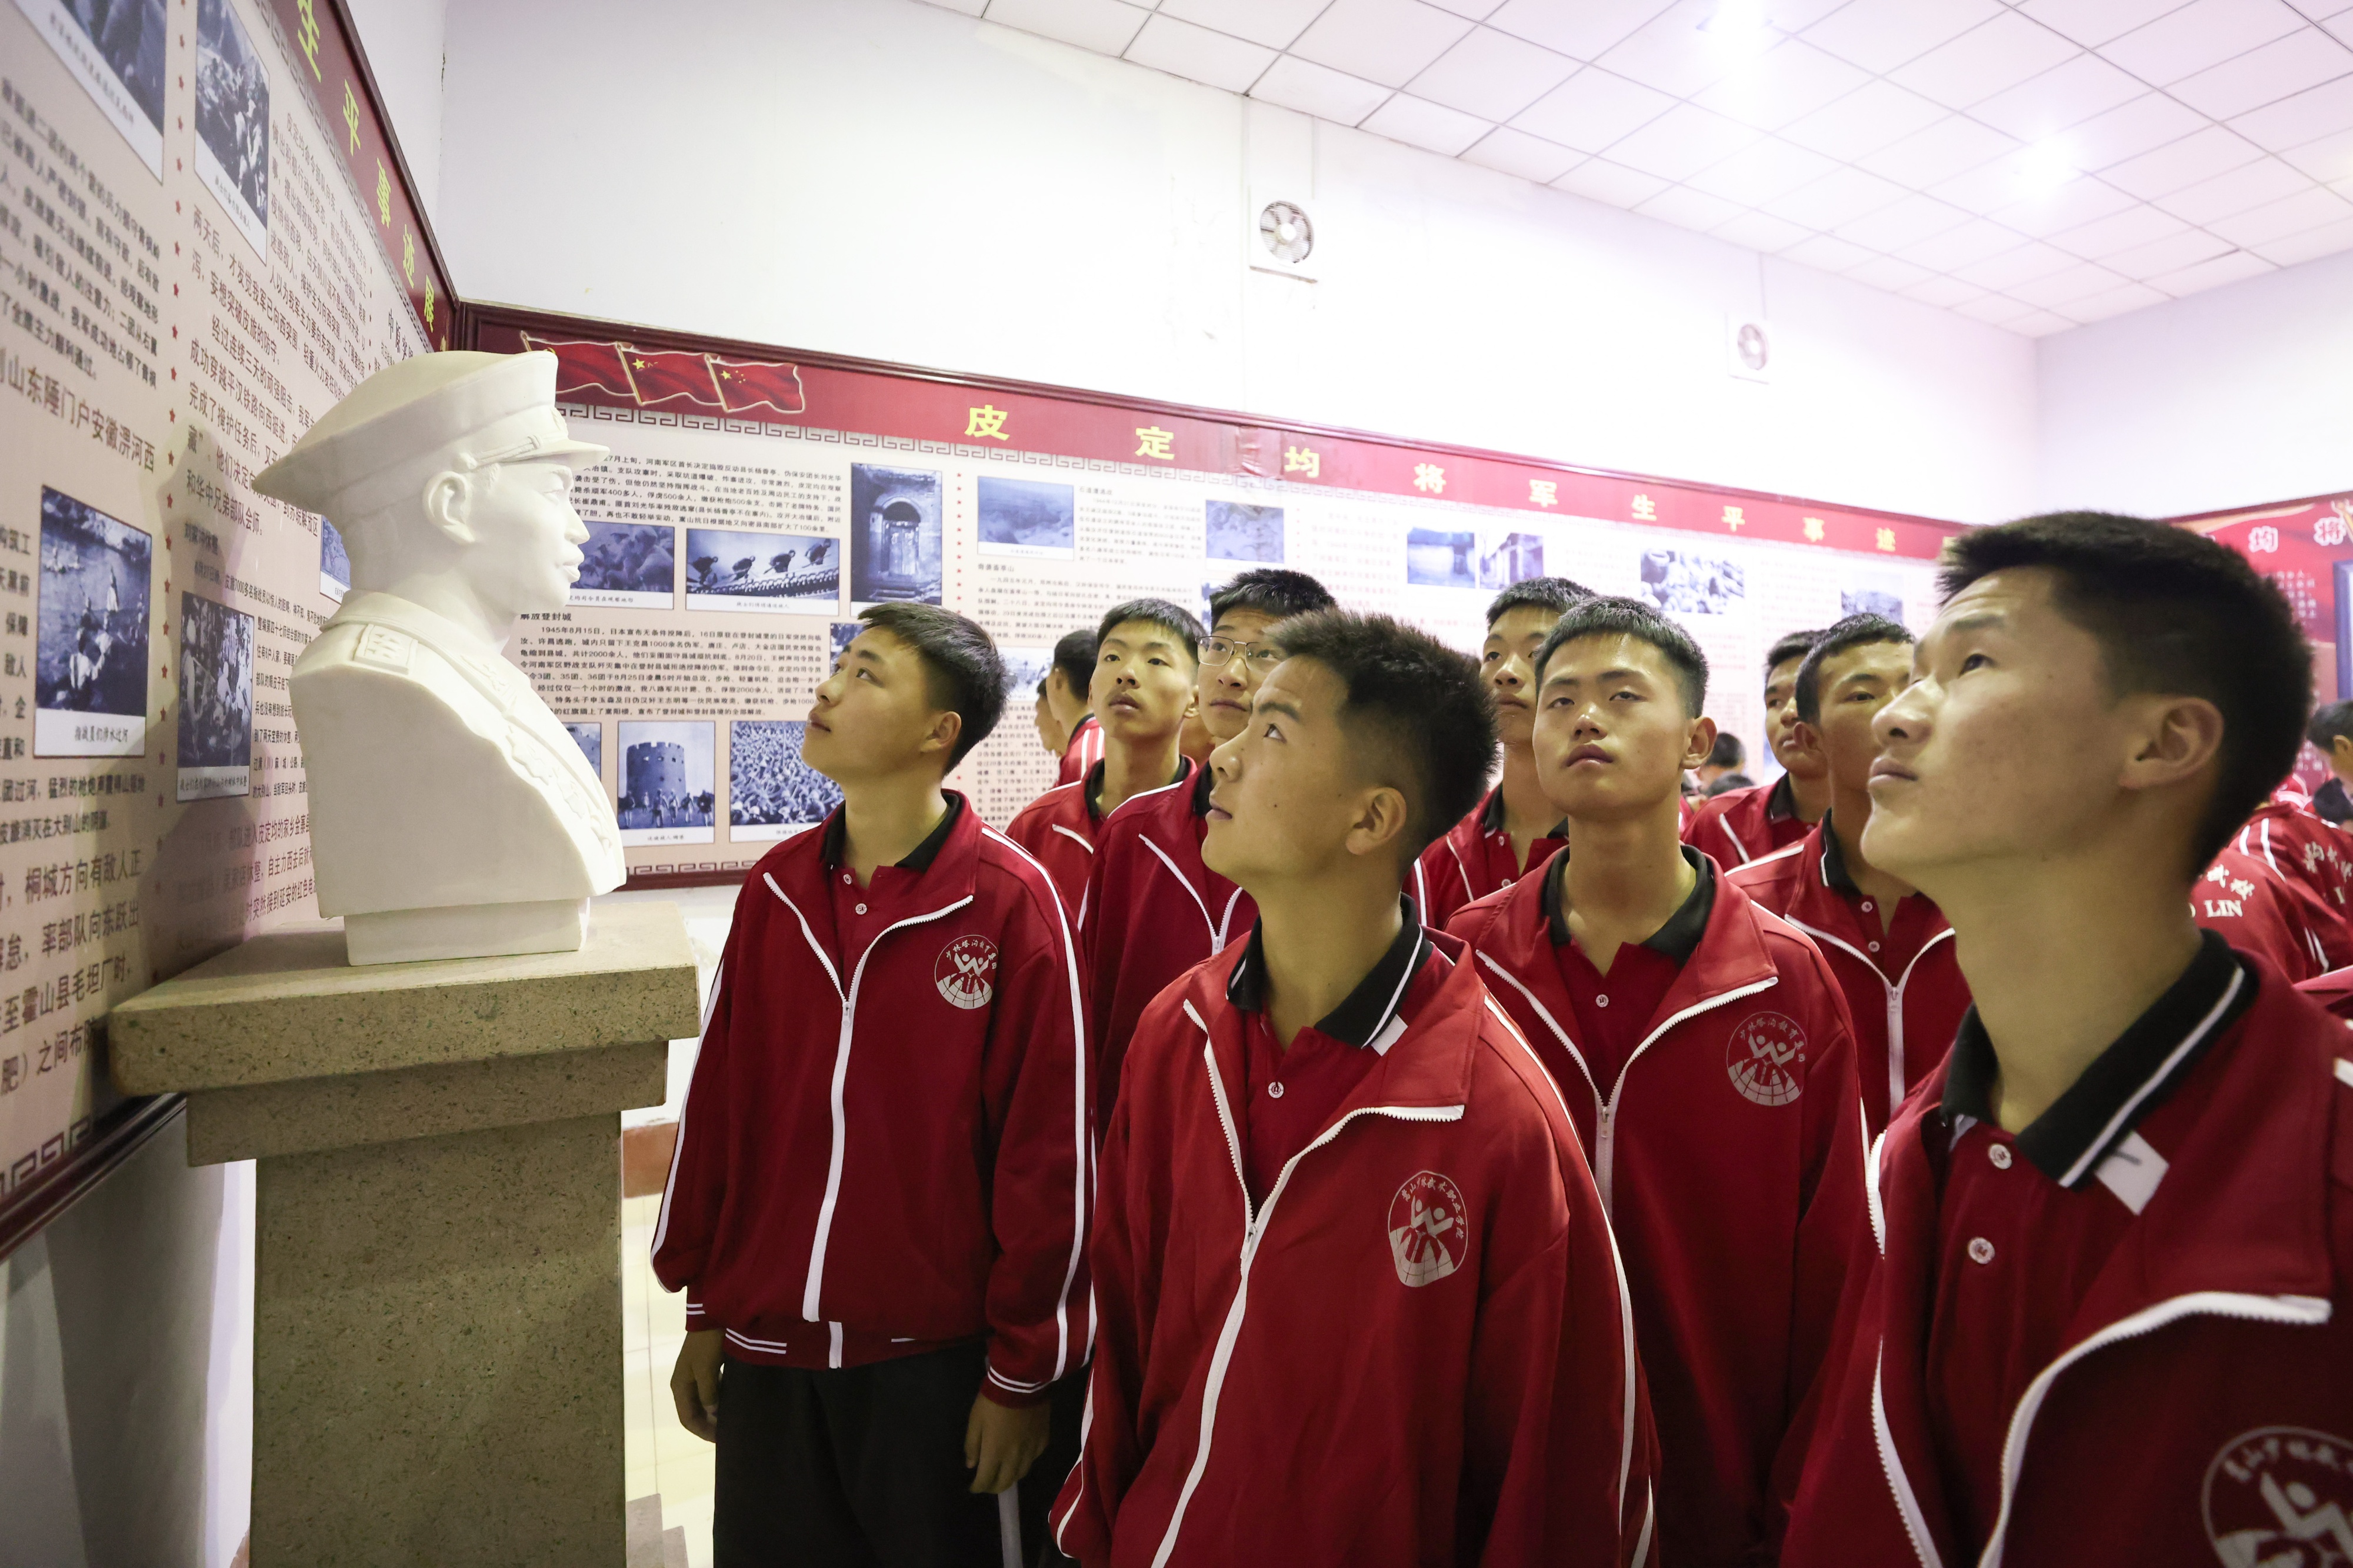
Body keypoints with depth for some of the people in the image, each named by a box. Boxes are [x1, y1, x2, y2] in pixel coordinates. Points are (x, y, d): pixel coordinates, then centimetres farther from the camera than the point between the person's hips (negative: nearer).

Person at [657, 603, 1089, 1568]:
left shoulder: (1008, 902, -16)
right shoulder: (775, 888, 0)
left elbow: (1047, 1150, -13)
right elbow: (719, 1102, 6)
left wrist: (1022, 1369, -8)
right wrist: (704, 1311, 9)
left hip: (937, 1354, -4)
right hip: (765, 1349, 5)